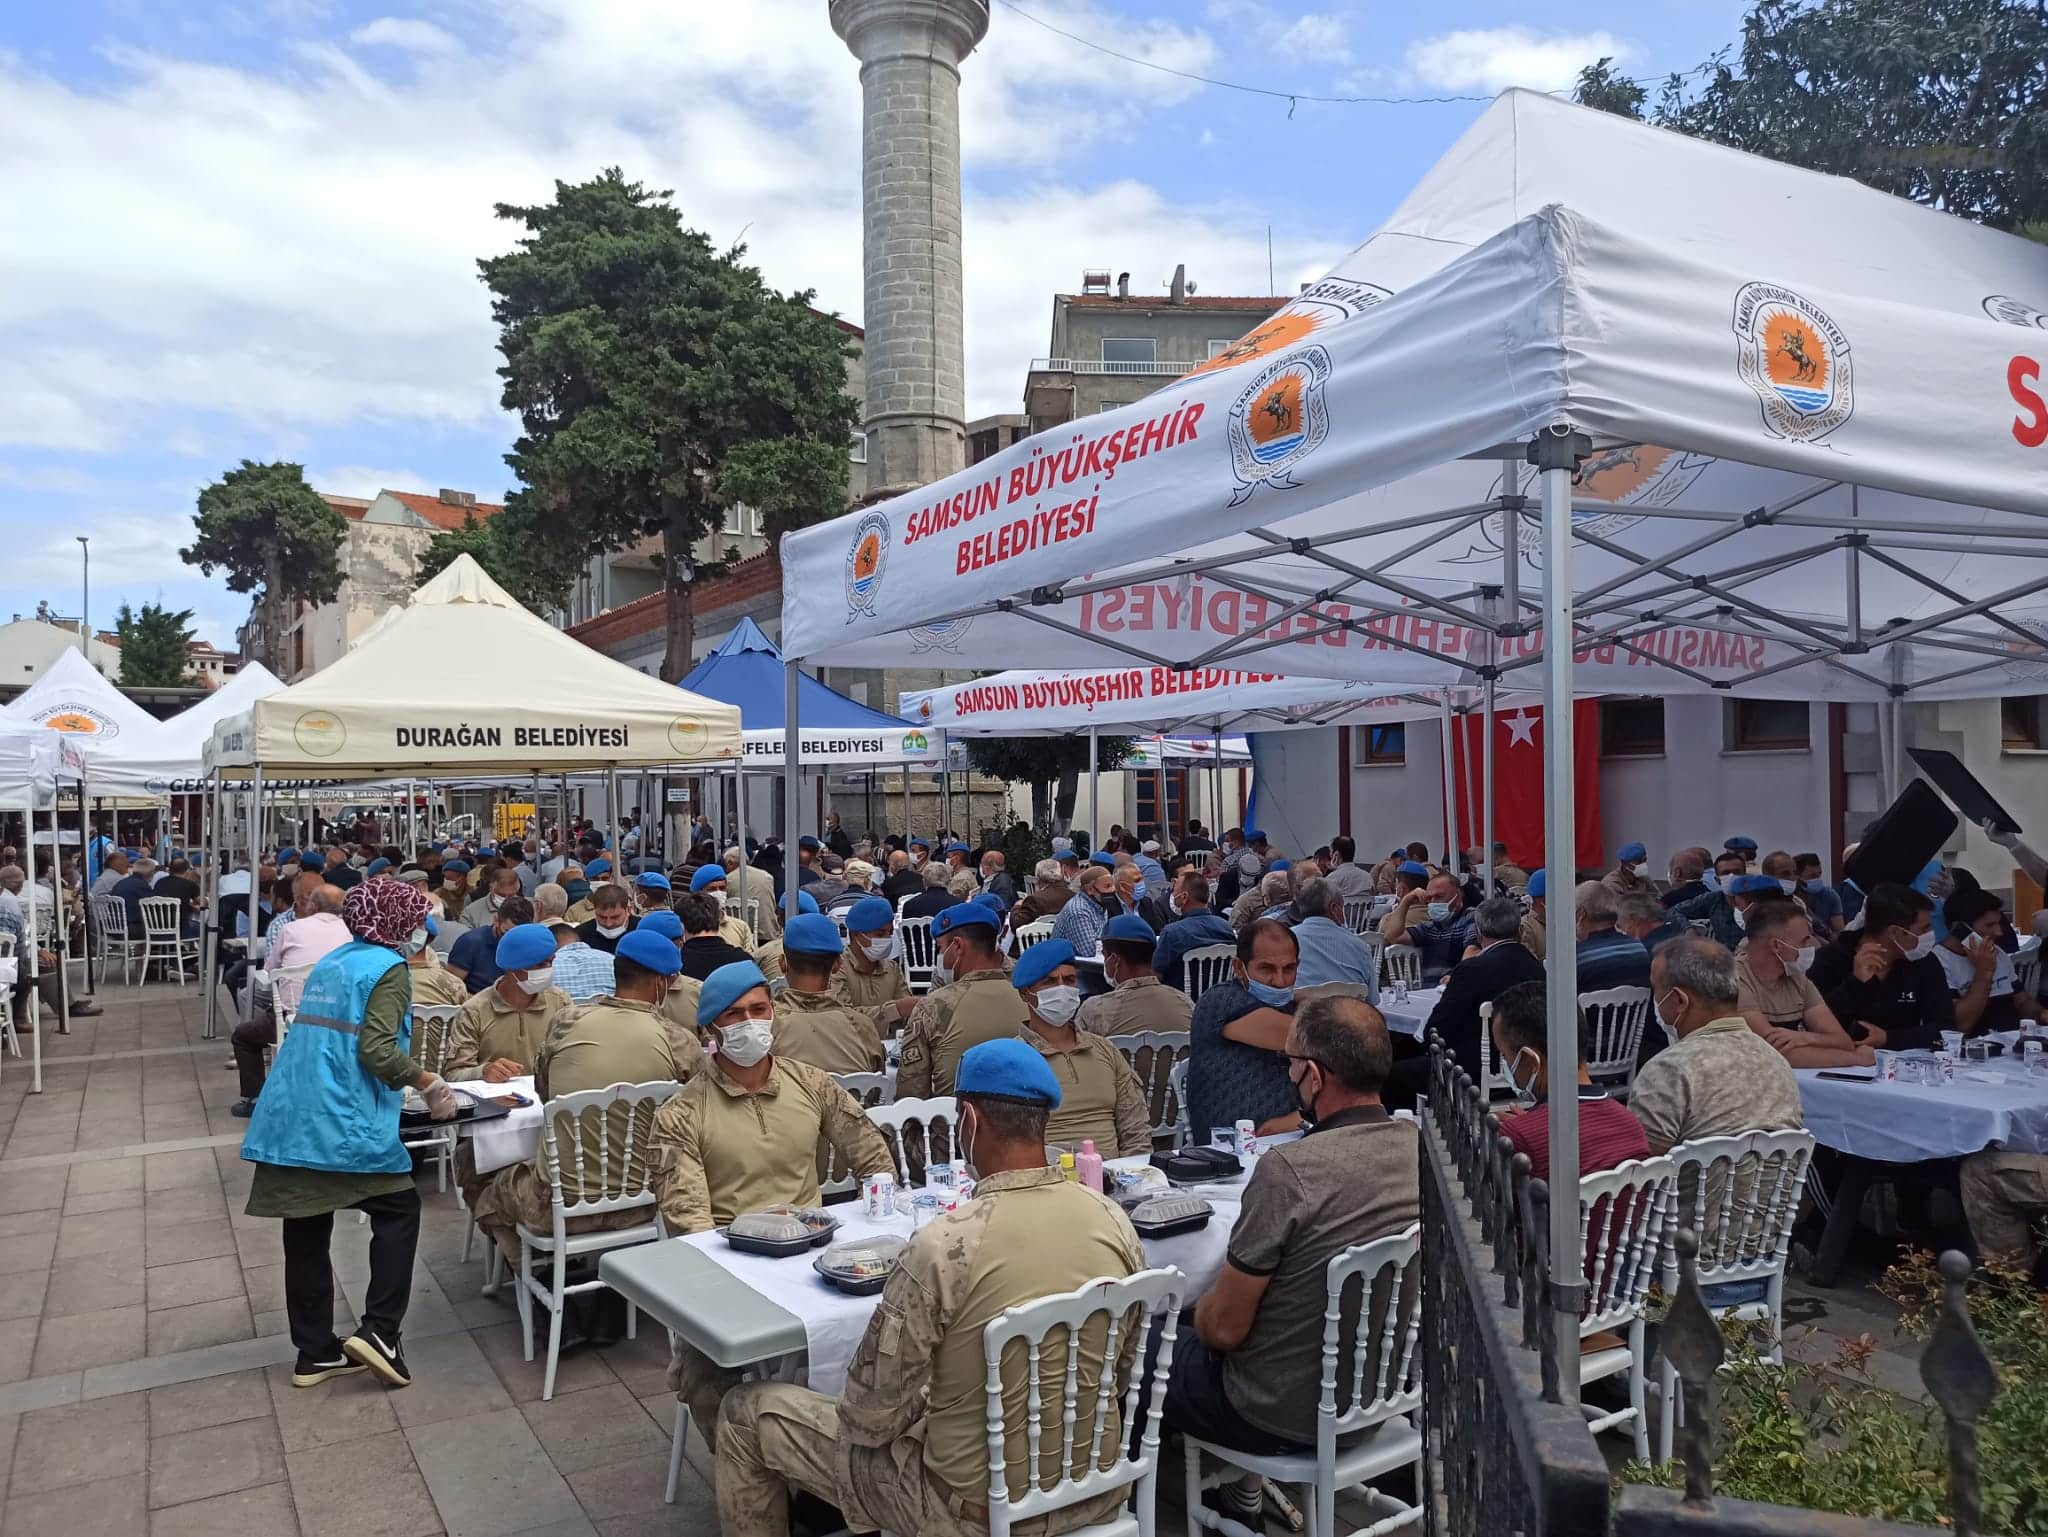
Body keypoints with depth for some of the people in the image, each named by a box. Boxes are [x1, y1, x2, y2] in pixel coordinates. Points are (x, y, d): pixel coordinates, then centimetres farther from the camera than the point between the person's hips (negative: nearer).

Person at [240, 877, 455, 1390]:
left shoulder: (331, 962, 19)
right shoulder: (388, 968, -7)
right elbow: (377, 1050, -18)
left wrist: (411, 1078, 31)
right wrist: (430, 1084, -7)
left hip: (291, 1115, 8)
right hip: (342, 1120, -8)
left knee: (307, 1228, 11)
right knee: (398, 1211, 5)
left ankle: (314, 1352, 18)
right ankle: (379, 1331, -2)